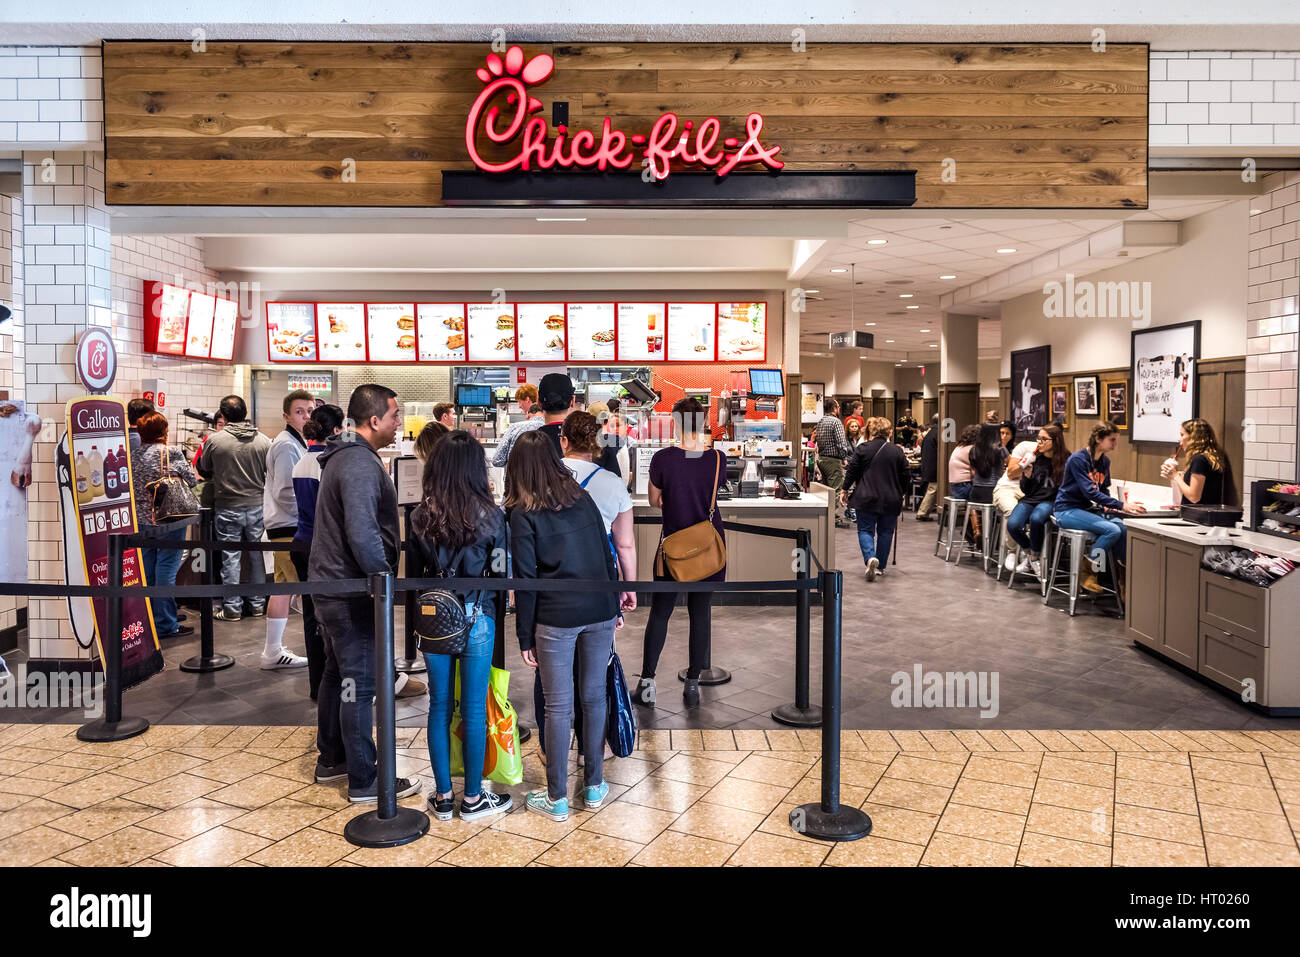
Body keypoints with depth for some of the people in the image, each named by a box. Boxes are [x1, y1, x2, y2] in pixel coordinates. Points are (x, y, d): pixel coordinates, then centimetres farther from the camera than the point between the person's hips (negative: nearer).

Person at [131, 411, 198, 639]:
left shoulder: (133, 455, 4)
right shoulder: (171, 452, -10)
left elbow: (129, 486, 9)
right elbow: (192, 481, -6)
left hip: (141, 521, 5)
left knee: (146, 571, 14)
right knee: (166, 570, -1)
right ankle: (165, 625, 2)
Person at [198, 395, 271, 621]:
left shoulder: (214, 440, -10)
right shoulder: (263, 441, -5)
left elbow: (203, 471, 4)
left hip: (227, 507, -2)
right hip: (257, 505, 2)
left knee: (230, 558, 5)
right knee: (257, 555, 11)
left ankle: (232, 608, 10)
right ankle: (257, 604, 19)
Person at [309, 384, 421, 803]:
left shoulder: (344, 456, 14)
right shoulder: (360, 463, -20)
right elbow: (363, 534, -29)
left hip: (332, 585, 11)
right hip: (351, 592, -11)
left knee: (337, 674, 20)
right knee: (360, 685, -3)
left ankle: (331, 760, 34)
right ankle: (364, 782, 6)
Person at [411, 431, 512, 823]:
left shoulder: (420, 516, -4)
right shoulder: (491, 516, -11)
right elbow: (500, 574, -7)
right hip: (476, 619, -3)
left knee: (440, 706, 12)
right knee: (474, 710, 7)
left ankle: (443, 797, 22)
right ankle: (472, 799, 18)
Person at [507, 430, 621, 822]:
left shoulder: (522, 514, -5)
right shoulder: (583, 498, 7)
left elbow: (525, 579, -6)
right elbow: (607, 557, 9)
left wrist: (525, 637, 0)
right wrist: (614, 607, 17)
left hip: (555, 618, -4)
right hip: (600, 612, 4)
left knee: (559, 705, 5)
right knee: (594, 697, 13)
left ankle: (557, 798, 15)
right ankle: (594, 786, 25)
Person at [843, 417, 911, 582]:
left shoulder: (862, 449, -5)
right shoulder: (897, 451, 0)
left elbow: (851, 471, -2)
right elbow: (904, 476, 5)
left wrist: (845, 489, 11)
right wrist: (900, 494, 21)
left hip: (867, 499, -1)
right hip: (891, 500, 2)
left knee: (865, 530, 6)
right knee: (885, 531, 14)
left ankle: (870, 557, -19)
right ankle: (881, 567, 18)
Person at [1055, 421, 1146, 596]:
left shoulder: (1104, 462, 10)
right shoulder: (1078, 459, -16)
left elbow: (1104, 490, 18)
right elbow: (1090, 492, -24)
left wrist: (1108, 507, -5)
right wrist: (1122, 506, -27)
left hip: (1089, 509, 7)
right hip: (1067, 510, -7)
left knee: (1122, 526, -22)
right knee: (1112, 530, -27)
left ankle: (1123, 577, -14)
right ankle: (1087, 572, -10)